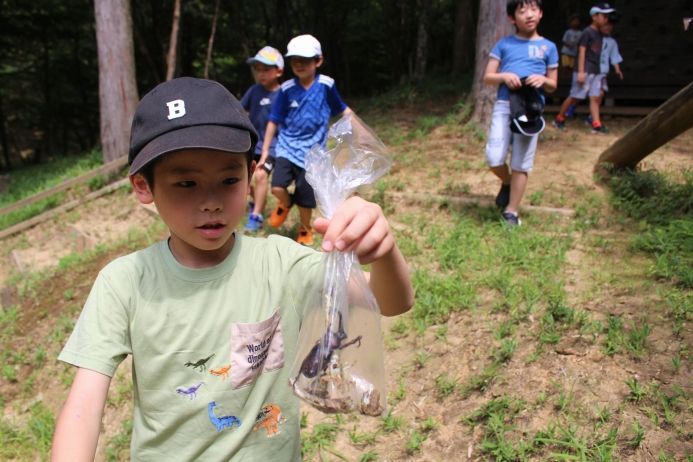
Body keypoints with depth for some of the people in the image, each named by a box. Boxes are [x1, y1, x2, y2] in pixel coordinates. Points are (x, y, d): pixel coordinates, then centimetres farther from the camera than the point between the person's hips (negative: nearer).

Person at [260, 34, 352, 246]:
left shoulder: (326, 85, -8)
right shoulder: (287, 89, -5)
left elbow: (342, 110, 6)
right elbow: (274, 121, 2)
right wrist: (265, 150, 5)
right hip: (287, 148, 1)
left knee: (305, 199, 5)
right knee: (278, 188, -17)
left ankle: (305, 231, 34)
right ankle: (285, 204, 20)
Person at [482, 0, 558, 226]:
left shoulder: (548, 47, 10)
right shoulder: (504, 44, 8)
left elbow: (553, 85, 14)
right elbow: (487, 77, 7)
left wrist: (543, 80, -9)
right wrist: (504, 76, -14)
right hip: (504, 105, 0)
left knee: (521, 164, 1)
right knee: (494, 159, -11)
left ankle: (511, 211, 12)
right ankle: (506, 183, 22)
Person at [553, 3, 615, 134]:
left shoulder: (599, 34, 15)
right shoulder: (587, 32, -9)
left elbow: (598, 53, 18)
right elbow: (582, 52, -13)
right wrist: (581, 72, -18)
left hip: (596, 72, 8)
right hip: (585, 71, -8)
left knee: (595, 97, 0)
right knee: (575, 97, -2)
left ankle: (596, 124, -3)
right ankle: (559, 118, 12)